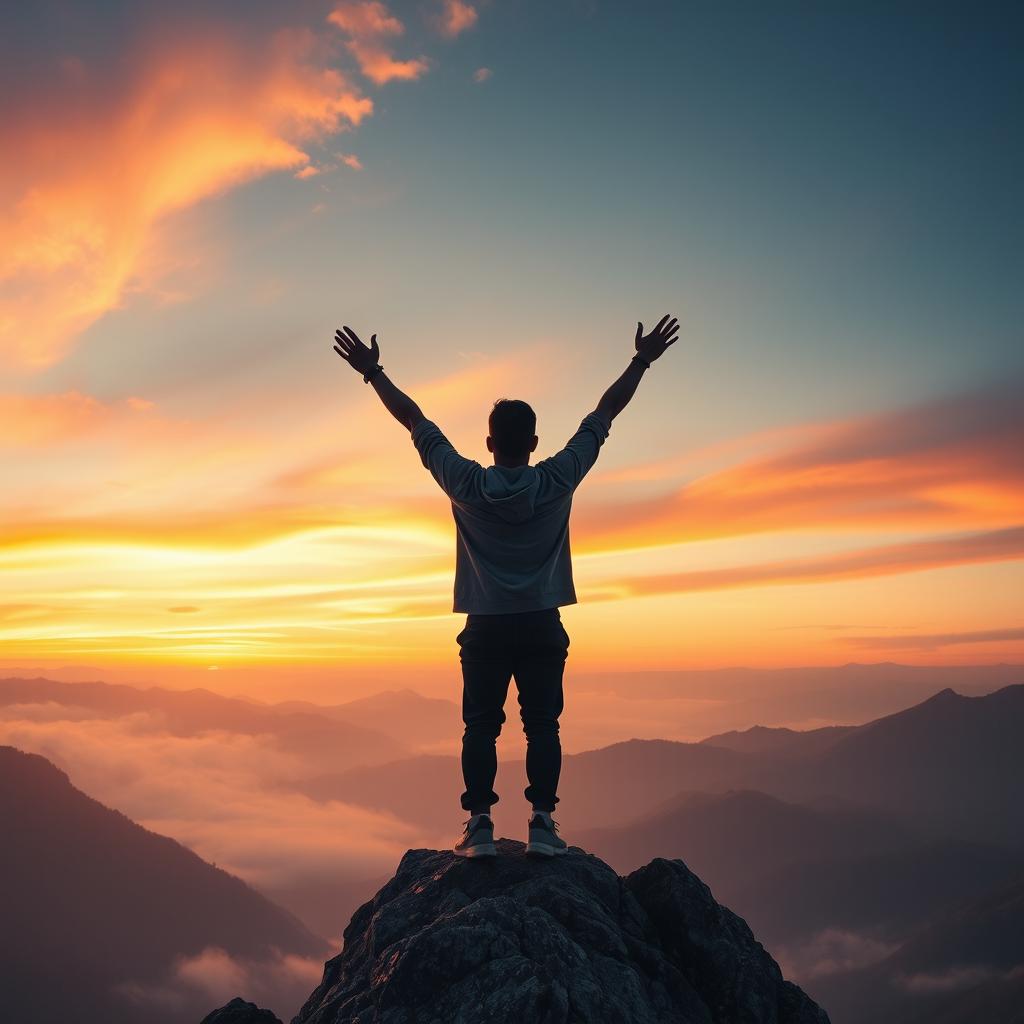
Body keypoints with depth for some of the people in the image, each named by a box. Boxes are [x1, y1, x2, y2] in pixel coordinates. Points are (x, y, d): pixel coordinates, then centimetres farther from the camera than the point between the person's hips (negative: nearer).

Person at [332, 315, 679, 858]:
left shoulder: (466, 484, -8)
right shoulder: (557, 481, -7)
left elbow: (417, 422, -1)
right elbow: (602, 417, 0)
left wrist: (373, 372, 7)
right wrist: (642, 362, 8)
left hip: (486, 629, 0)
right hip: (542, 628, 0)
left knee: (480, 727, 6)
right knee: (542, 727, 5)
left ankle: (479, 825, 4)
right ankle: (543, 823, 3)